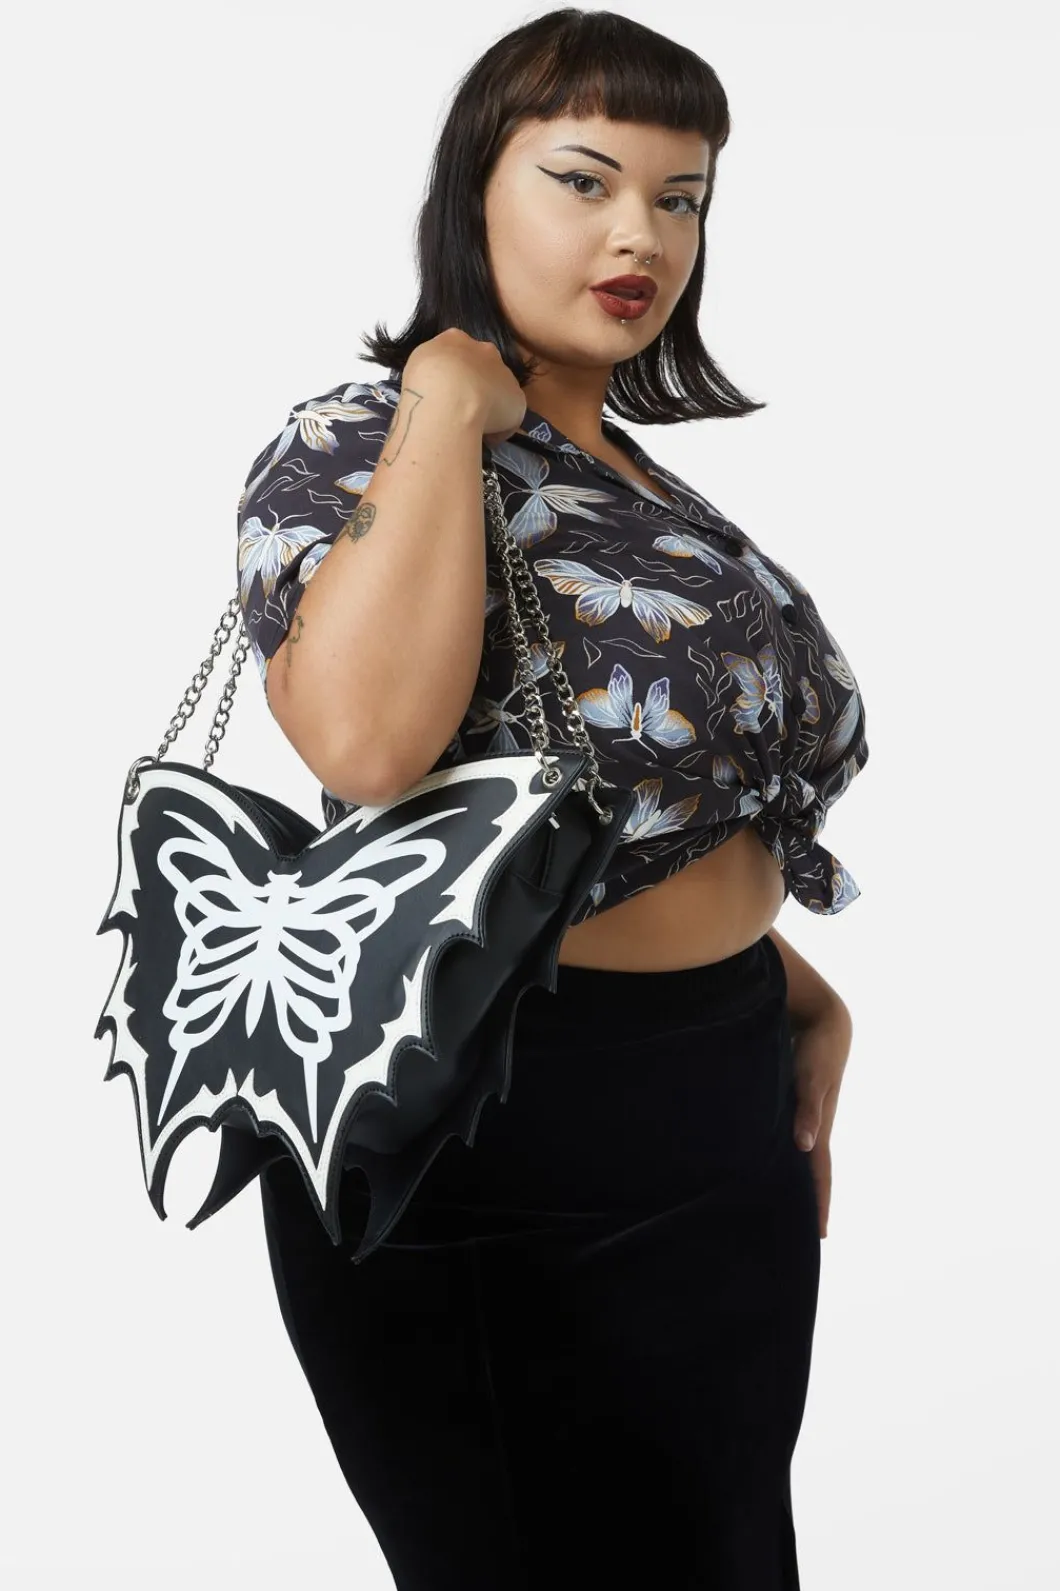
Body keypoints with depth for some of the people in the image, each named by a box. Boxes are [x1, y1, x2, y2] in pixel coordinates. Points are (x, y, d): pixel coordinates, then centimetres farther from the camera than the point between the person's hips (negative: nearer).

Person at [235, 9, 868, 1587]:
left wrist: (796, 995, 10)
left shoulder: (648, 488, 13)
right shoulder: (361, 441, -12)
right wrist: (449, 400, -22)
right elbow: (365, 741, -33)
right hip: (491, 1156, -8)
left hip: (725, 1132, 8)